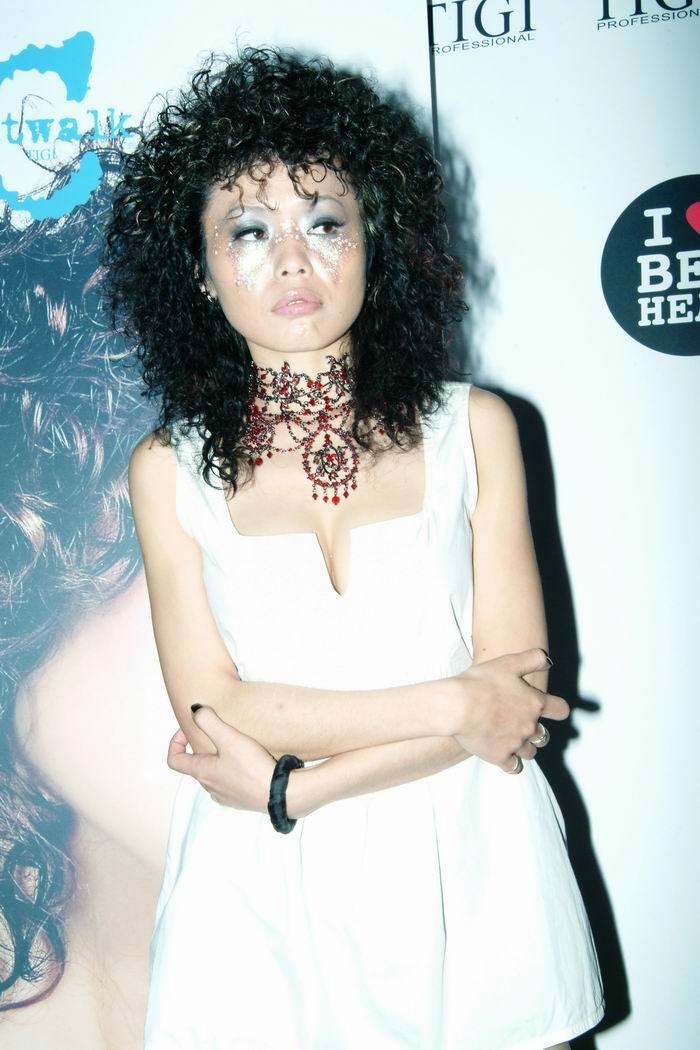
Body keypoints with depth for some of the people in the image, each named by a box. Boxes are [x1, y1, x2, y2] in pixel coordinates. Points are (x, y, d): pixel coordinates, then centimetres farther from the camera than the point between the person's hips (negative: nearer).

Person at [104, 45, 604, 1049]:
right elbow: (209, 709, -9)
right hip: (264, 894, 0)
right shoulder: (170, 469, -2)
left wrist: (288, 784, -14)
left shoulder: (473, 428, -3)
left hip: (466, 866, 1)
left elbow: (517, 685, -8)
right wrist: (453, 706, -14)